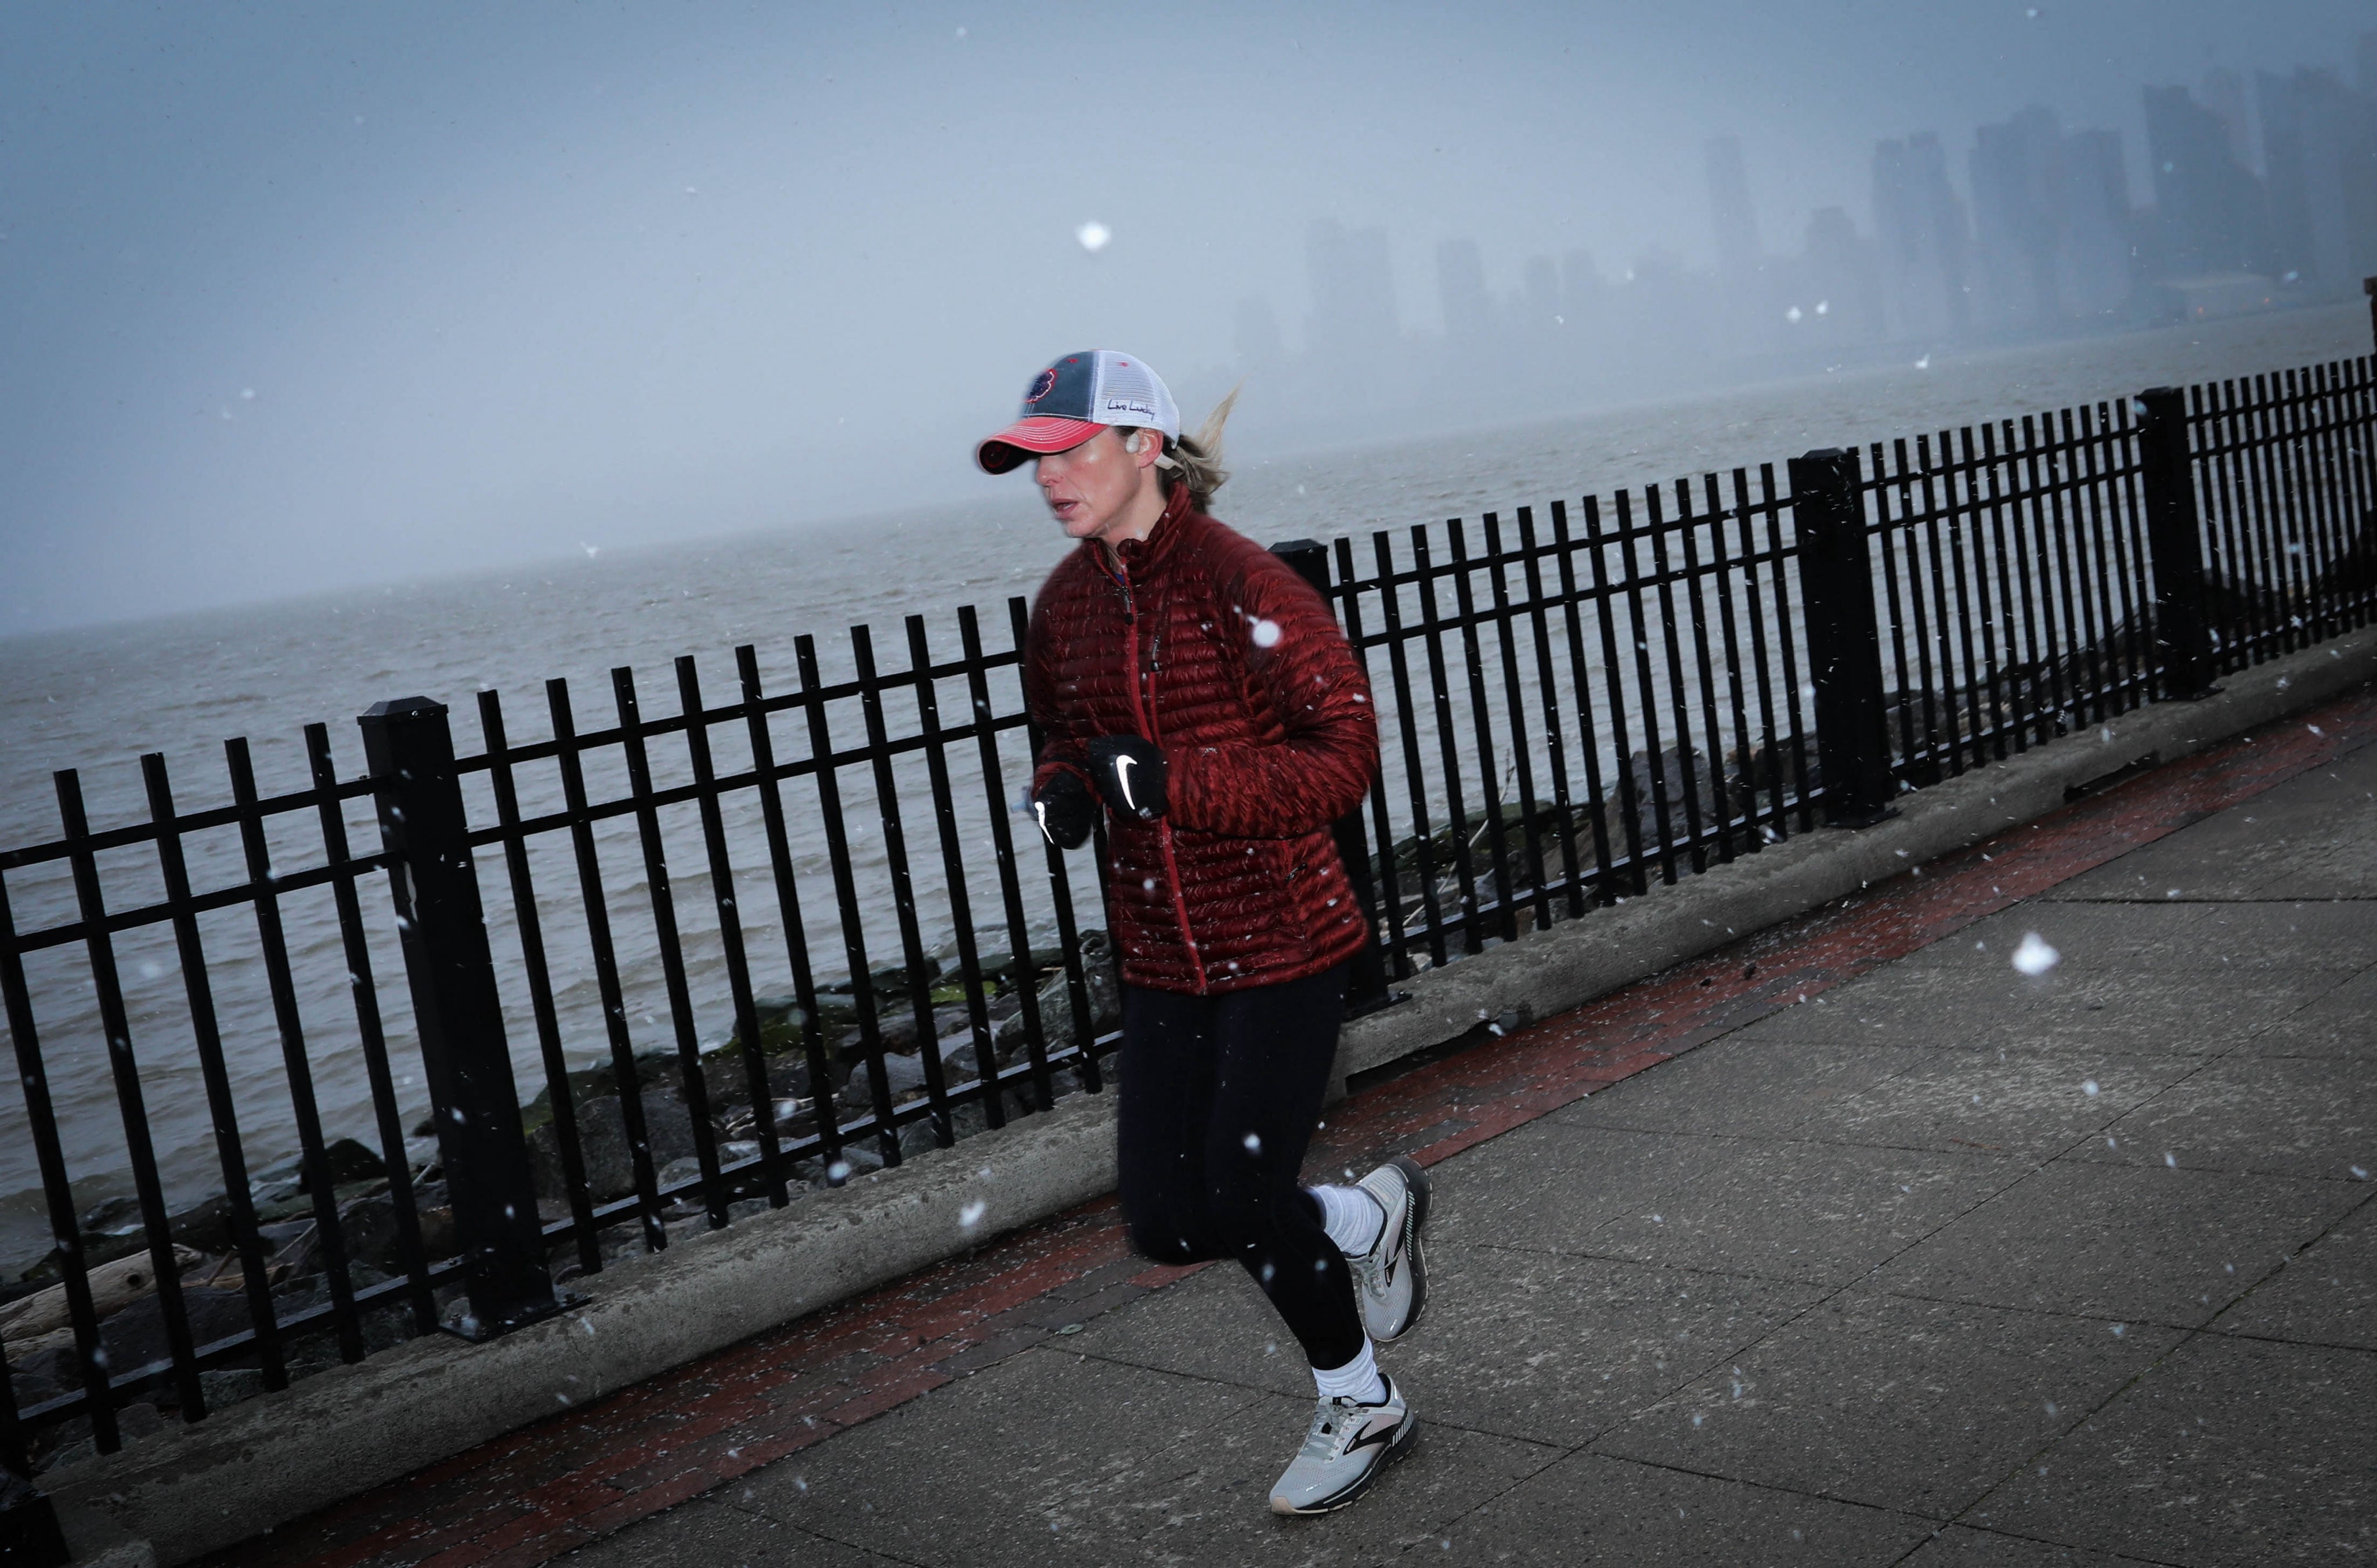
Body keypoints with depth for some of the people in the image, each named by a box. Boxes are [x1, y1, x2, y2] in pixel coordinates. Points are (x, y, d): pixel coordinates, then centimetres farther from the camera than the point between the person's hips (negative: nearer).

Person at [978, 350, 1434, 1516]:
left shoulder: (1241, 585, -16)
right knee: (1166, 1224, 4)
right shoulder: (1064, 605, 5)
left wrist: (1171, 782, -27)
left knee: (1239, 1208, -3)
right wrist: (1064, 791, -4)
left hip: (1280, 942, -6)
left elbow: (1343, 755, -17)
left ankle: (1360, 1406, 26)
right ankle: (1368, 1216, 35)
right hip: (1159, 958, 6)